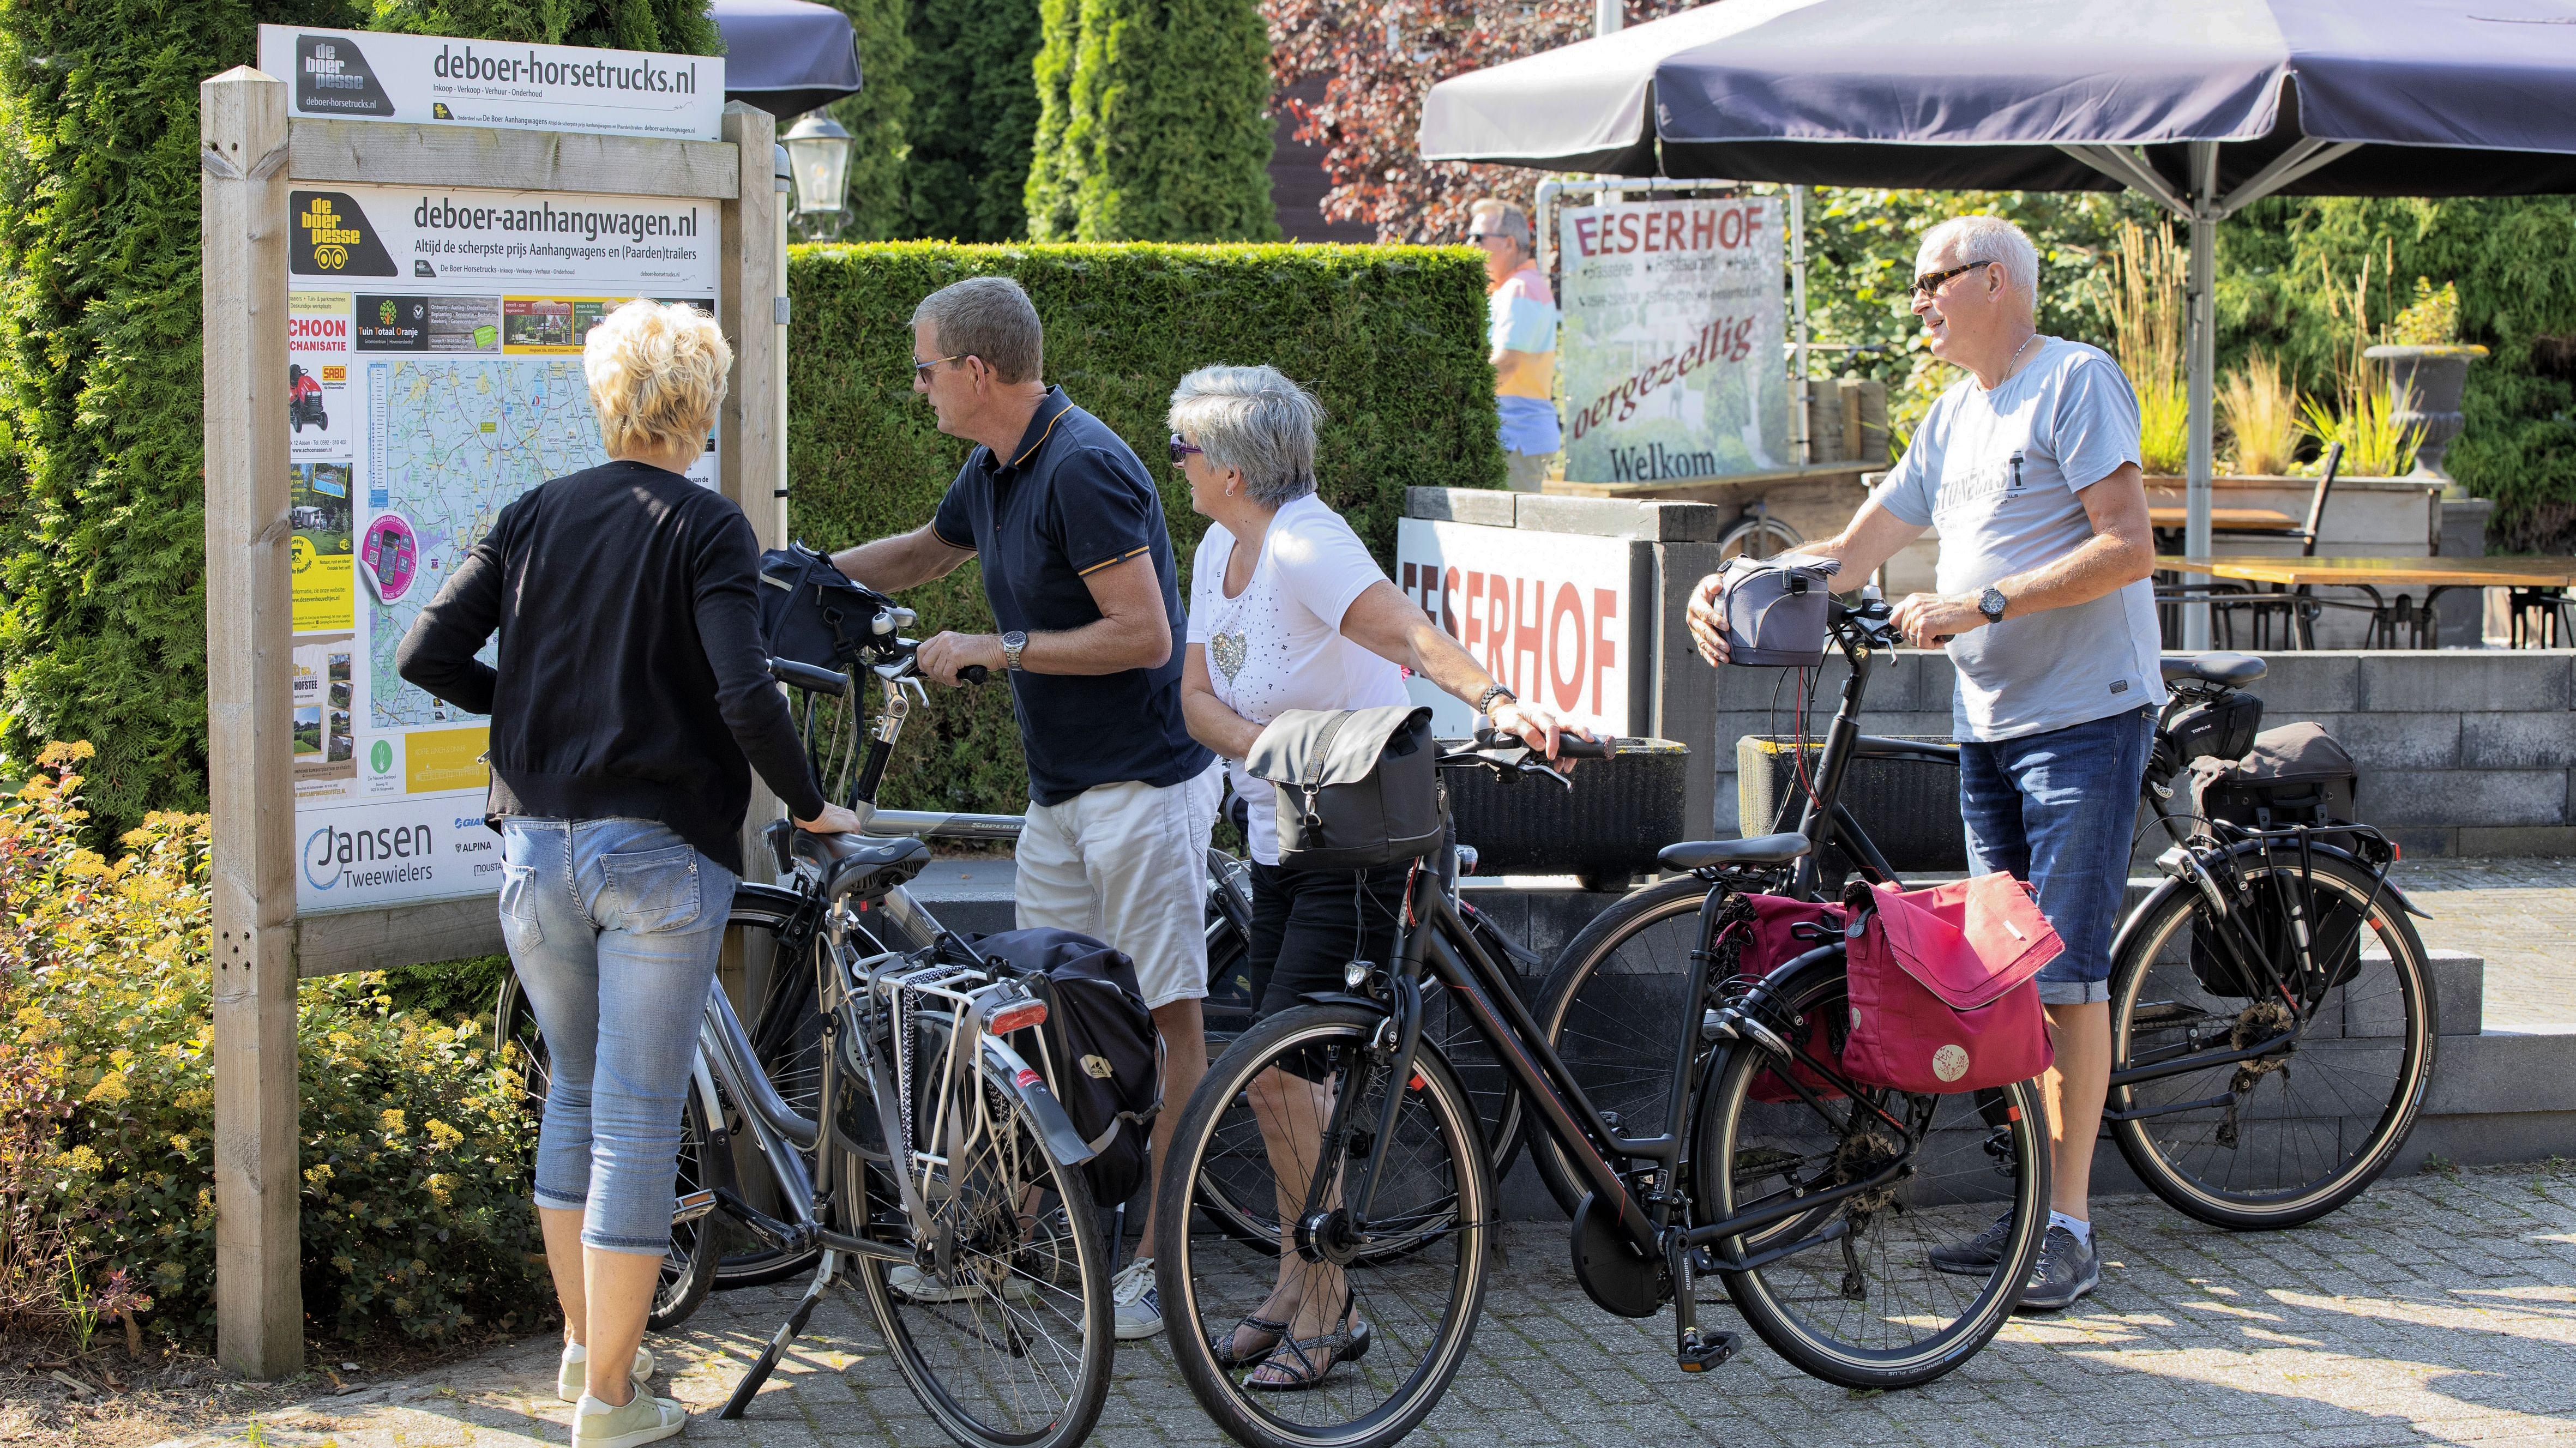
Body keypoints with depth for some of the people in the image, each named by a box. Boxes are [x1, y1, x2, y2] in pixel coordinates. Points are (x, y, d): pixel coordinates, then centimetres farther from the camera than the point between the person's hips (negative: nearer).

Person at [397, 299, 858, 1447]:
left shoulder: (532, 516, 6)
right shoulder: (707, 528, -7)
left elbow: (427, 655, 1)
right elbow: (745, 695, -18)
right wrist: (808, 806, -4)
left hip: (536, 846, 5)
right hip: (658, 851, -5)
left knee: (576, 1094, 21)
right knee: (639, 1122, 1)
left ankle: (584, 1343, 31)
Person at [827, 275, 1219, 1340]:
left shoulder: (1084, 470, -19)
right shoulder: (996, 471, 10)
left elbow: (1144, 634, -23)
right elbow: (921, 553, 31)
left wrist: (992, 650, -18)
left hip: (1143, 778, -9)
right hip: (1060, 785, 9)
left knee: (1166, 1012, -4)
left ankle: (1156, 1259, 0)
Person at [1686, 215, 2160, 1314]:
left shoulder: (2076, 380, -7)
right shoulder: (1954, 418, 18)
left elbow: (2128, 548, -16)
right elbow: (1853, 552, 18)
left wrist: (1981, 606, -20)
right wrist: (1736, 588, 1)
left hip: (2084, 717, -8)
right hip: (1988, 726, 8)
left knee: (2063, 972, -9)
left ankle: (2070, 1224, -5)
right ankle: (2038, 1202, 15)